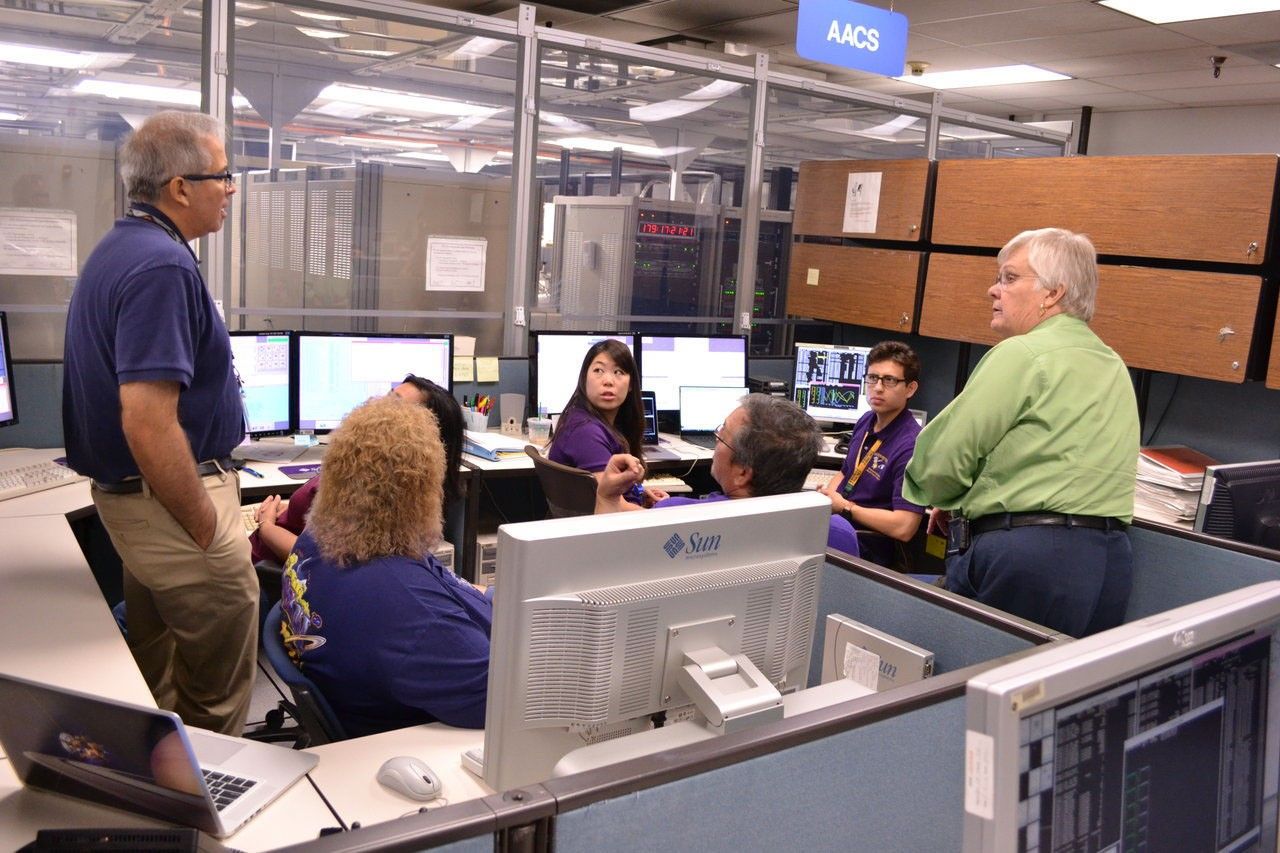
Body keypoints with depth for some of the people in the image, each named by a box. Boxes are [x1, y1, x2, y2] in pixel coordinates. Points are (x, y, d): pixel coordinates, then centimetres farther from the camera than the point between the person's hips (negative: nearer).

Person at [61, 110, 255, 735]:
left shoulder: (119, 249, 11)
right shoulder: (162, 266, -22)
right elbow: (148, 424, -30)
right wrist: (209, 531, -20)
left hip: (126, 493, 11)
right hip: (171, 497, -11)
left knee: (155, 685, 23)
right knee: (217, 696, 4)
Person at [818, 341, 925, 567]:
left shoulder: (912, 445, -16)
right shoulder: (866, 422, 9)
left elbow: (904, 527, -21)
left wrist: (845, 507, -9)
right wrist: (826, 495, 1)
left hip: (869, 549, -8)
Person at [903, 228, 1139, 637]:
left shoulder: (1023, 354, -10)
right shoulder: (1114, 366, 19)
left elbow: (939, 461, -12)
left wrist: (954, 503, 9)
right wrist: (973, 502, 20)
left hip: (1027, 557, -8)